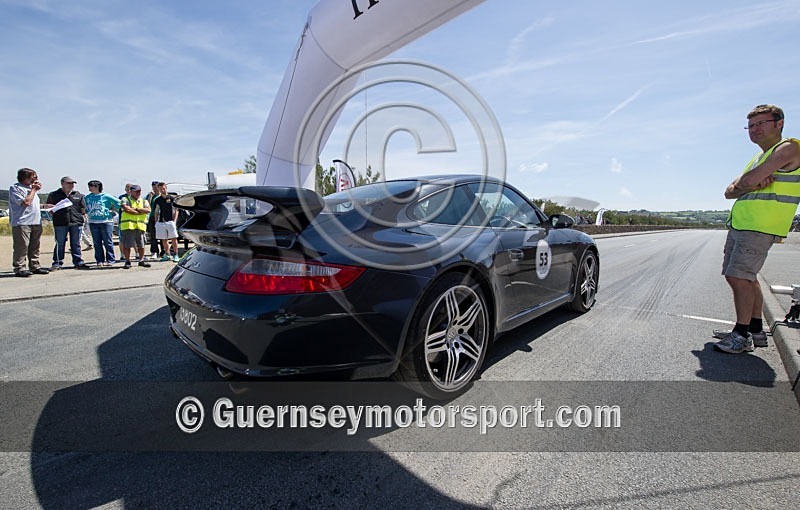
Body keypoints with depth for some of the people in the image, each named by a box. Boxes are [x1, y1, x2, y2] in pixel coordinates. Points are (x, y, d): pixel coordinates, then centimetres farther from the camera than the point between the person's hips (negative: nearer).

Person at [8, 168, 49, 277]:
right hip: (22, 222, -8)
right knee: (21, 247, -8)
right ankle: (19, 268, -4)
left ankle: (34, 267, 16)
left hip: (36, 222, 8)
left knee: (35, 247, 10)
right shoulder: (15, 188, -5)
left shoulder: (30, 188, 20)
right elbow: (26, 202, -16)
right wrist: (33, 190, -7)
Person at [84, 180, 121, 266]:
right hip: (93, 222, 4)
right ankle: (100, 260, 11)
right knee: (97, 243, 5)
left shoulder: (106, 196, 0)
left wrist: (111, 210, 0)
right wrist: (87, 212, 8)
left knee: (108, 242, -4)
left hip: (106, 221, -4)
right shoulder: (87, 197, 13)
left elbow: (119, 203, 0)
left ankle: (110, 260, 0)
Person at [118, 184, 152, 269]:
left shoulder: (143, 201, 17)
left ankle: (141, 260, 18)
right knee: (126, 245, 0)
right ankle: (127, 261, 9)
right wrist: (141, 212, -6)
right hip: (128, 225, -3)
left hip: (140, 226, 3)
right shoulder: (125, 200, 5)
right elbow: (126, 209, -13)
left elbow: (148, 210, -1)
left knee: (141, 245, 6)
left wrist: (136, 209, -10)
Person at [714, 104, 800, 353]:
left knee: (739, 277, -13)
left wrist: (741, 183, 4)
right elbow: (730, 192, 14)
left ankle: (742, 336, -6)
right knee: (745, 277, 12)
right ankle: (756, 331, 23)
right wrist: (752, 186, -7)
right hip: (739, 223, 9)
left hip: (760, 227, -9)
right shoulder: (759, 157, 23)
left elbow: (749, 180, -18)